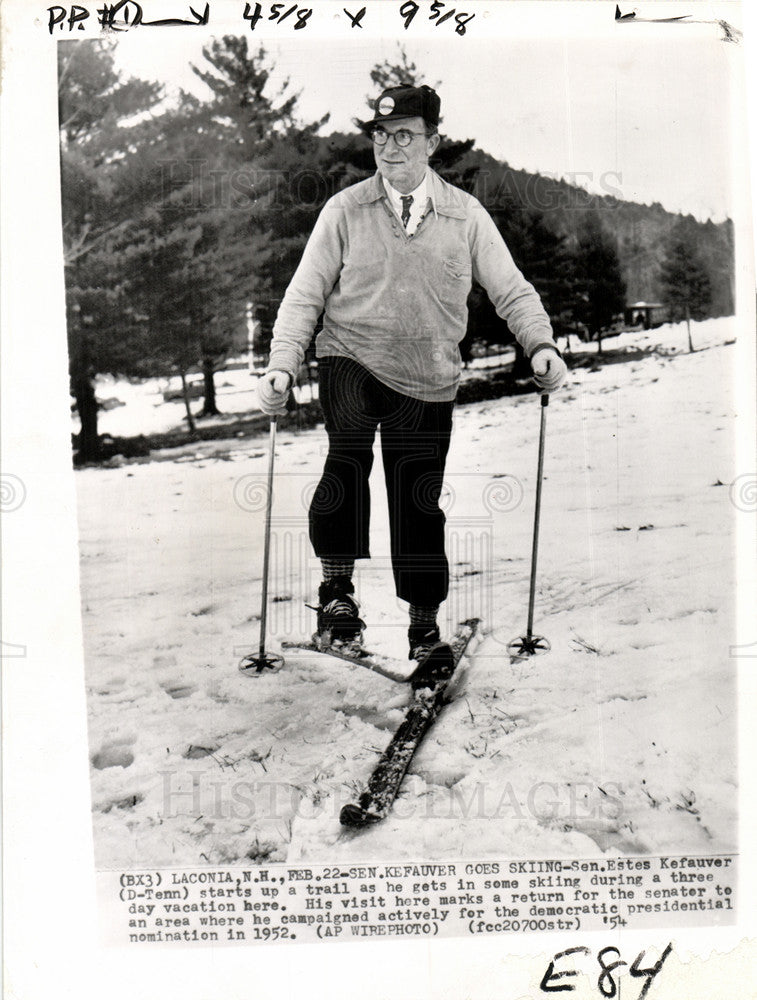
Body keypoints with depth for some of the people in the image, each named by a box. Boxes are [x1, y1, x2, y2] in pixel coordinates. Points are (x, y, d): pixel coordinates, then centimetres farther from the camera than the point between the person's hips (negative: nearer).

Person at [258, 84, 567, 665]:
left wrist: (542, 345, -12)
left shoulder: (466, 215, 4)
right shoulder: (344, 210, 2)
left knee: (419, 502, 5)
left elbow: (511, 290, 5)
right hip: (351, 361, -1)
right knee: (349, 452, -31)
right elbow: (305, 295, 1)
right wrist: (282, 366, -12)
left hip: (429, 382, 1)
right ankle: (337, 584, -12)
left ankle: (425, 624, 26)